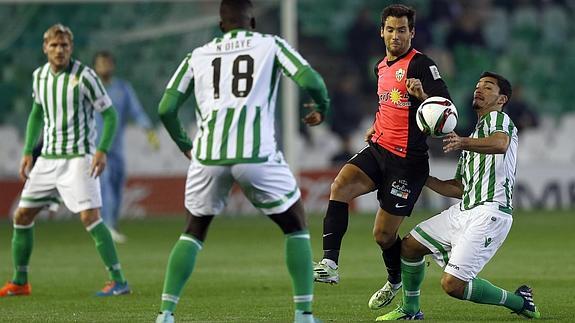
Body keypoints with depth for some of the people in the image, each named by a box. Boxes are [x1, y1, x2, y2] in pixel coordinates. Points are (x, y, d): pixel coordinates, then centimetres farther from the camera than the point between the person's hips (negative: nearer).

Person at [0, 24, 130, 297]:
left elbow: (110, 114, -8)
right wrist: (28, 153, 16)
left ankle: (118, 280, -15)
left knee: (89, 216, -19)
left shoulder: (84, 76, -11)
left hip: (78, 157, -6)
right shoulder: (39, 76, 7)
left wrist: (102, 150, -20)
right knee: (22, 215, 6)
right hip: (48, 158, 6)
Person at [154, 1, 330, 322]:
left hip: (209, 155, 2)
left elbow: (166, 109, 15)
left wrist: (184, 145, 32)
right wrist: (322, 108, 20)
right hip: (257, 154, -2)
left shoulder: (198, 56, 20)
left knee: (194, 232, 23)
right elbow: (310, 80, -1)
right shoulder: (270, 45, 13)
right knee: (296, 229, 16)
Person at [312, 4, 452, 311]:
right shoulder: (381, 67, 15)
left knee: (383, 234, -2)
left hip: (407, 159, -6)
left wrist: (423, 95, -39)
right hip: (378, 148, 6)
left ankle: (396, 280, 30)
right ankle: (329, 264, -29)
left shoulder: (421, 64, -10)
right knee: (339, 186, -23)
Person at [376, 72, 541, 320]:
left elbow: (500, 143, -28)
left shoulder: (498, 118, -1)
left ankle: (519, 302, 0)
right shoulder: (474, 136, 27)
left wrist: (463, 143, -43)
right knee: (410, 245, 11)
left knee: (453, 284, -18)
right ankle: (411, 310, 26)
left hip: (489, 213, -9)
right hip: (463, 210, 9)